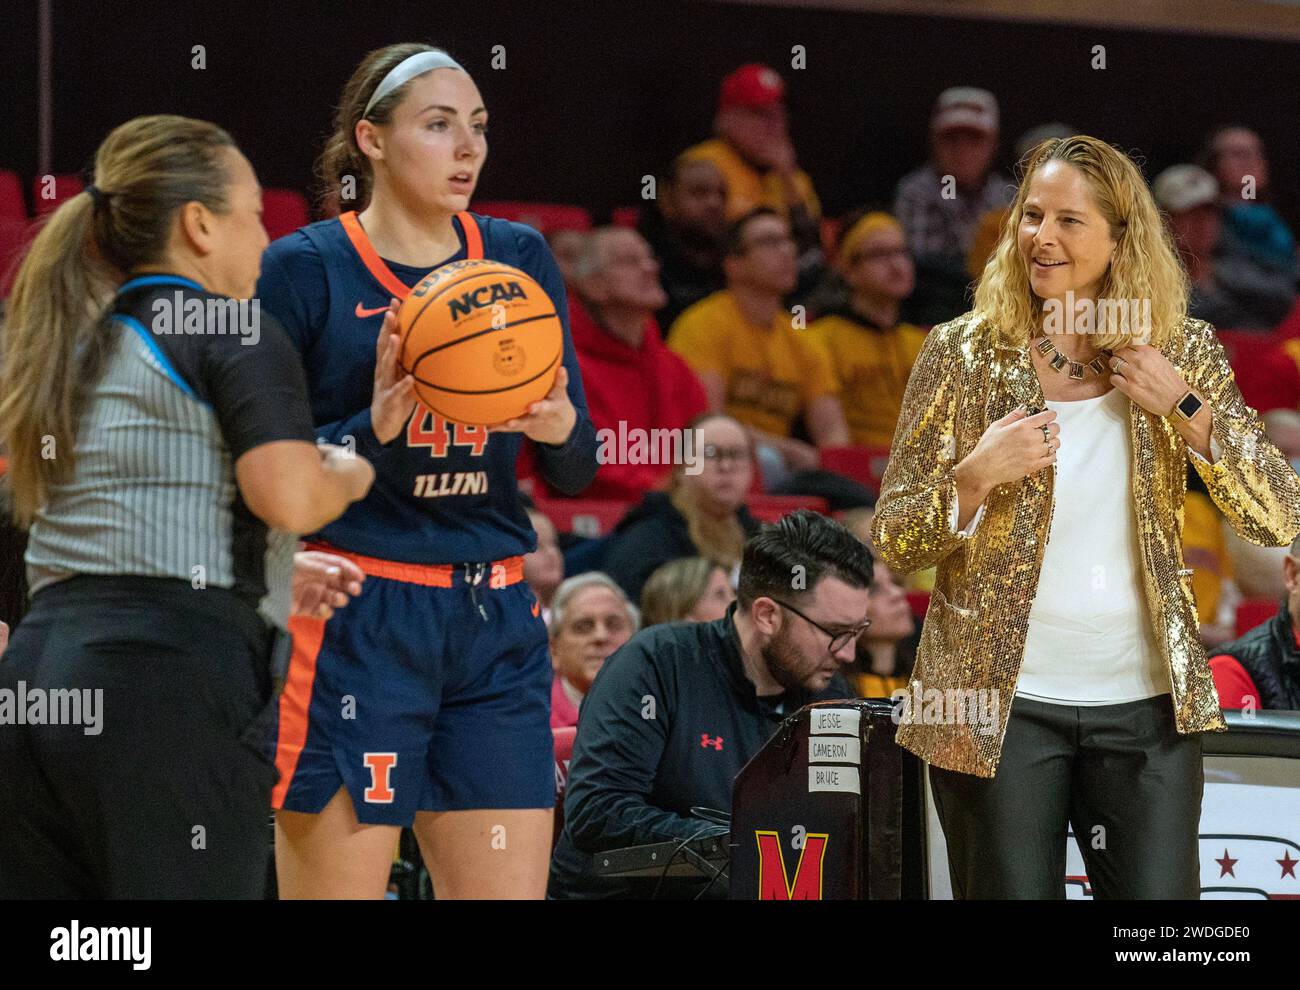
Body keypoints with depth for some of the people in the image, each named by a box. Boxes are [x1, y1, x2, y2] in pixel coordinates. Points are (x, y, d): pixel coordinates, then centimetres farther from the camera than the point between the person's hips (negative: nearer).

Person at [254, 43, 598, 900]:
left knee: (510, 889, 1)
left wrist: (561, 426, -12)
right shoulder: (304, 270, -4)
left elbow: (575, 475, 11)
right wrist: (373, 426, -21)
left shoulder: (519, 258, 10)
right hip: (354, 626, -5)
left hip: (496, 625, 5)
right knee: (336, 885, -4)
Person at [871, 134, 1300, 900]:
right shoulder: (963, 354, -2)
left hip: (1147, 707, 2)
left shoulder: (1183, 354, 3)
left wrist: (1184, 407, -12)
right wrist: (977, 475, -19)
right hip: (1000, 706, -1)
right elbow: (894, 543, -1)